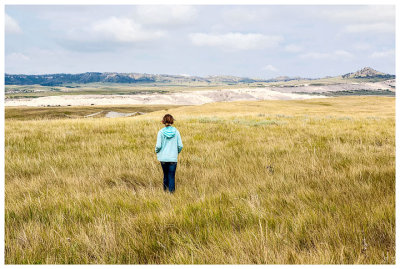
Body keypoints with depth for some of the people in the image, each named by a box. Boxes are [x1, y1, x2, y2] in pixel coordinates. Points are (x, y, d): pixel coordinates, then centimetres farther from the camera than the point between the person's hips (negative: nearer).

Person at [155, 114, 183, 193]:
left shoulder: (161, 132, -6)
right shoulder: (176, 131, -4)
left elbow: (158, 145, -10)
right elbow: (180, 145, -3)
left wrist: (156, 151, 11)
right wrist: (177, 152, 17)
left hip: (163, 157, 1)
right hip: (173, 157, -1)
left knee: (166, 173, 19)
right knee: (171, 175, 4)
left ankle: (165, 187, 29)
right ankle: (171, 190, 0)